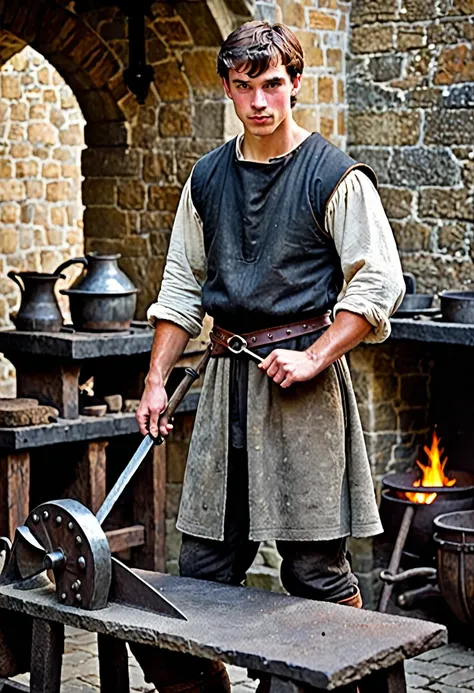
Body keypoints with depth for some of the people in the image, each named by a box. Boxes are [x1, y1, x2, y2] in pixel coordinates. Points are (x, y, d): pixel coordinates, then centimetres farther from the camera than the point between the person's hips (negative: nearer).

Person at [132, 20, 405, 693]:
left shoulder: (335, 176, -4)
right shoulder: (208, 178, 12)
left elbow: (378, 284, -6)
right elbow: (183, 285, 17)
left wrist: (313, 359, -14)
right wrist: (157, 380, 10)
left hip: (302, 378, -5)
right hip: (226, 379, 5)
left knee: (315, 568, -2)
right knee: (203, 567, 7)